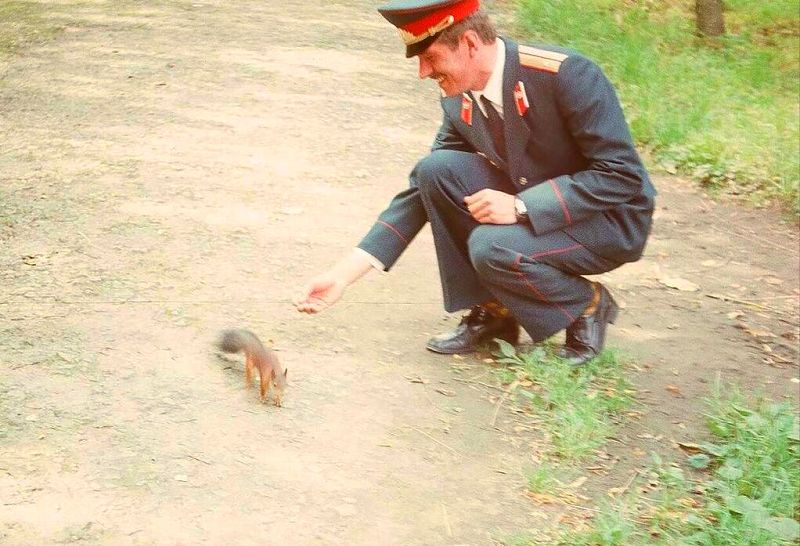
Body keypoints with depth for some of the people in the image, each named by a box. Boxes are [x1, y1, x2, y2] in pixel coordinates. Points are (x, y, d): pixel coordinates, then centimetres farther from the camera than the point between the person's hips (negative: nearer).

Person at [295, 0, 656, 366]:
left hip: (611, 221, -6)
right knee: (436, 170, -16)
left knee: (491, 247, -32)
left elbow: (623, 175, -25)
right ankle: (493, 309, -3)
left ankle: (588, 305, -3)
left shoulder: (567, 74, -25)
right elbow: (422, 190, -2)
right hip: (531, 208, 6)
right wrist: (344, 274, -9)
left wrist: (521, 206, -31)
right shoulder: (458, 102, -4)